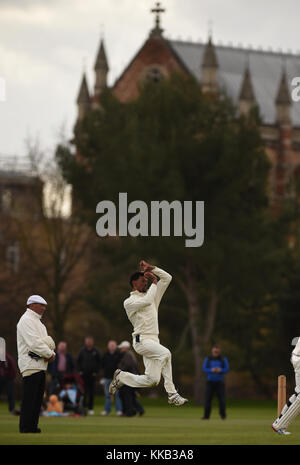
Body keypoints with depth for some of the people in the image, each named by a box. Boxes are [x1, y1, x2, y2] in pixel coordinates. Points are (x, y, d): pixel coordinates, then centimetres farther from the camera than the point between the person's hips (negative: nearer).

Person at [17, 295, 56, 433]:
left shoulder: (37, 322, 23)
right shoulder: (26, 320, -9)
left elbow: (47, 341, 21)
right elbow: (34, 343, -19)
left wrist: (51, 353, 1)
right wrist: (49, 354, -12)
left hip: (40, 366, 10)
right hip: (31, 365, -10)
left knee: (37, 399, 9)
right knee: (29, 400, -10)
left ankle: (32, 427, 12)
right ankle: (25, 429, -10)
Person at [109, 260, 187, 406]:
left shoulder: (152, 295, 20)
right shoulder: (129, 302, 1)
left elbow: (167, 278, 17)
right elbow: (147, 301, -19)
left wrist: (151, 268, 6)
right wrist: (154, 282, -6)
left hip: (154, 340, 7)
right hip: (141, 340, -7)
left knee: (152, 379, -5)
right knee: (165, 353, -31)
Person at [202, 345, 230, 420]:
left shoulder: (223, 359, 6)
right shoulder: (208, 359, 7)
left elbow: (227, 369, -2)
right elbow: (204, 369, -2)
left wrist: (220, 370, -21)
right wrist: (211, 370, -20)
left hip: (220, 382, -1)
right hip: (210, 382, 1)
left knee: (222, 399, -9)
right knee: (208, 399, -6)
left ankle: (223, 415, 1)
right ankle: (206, 416, -2)